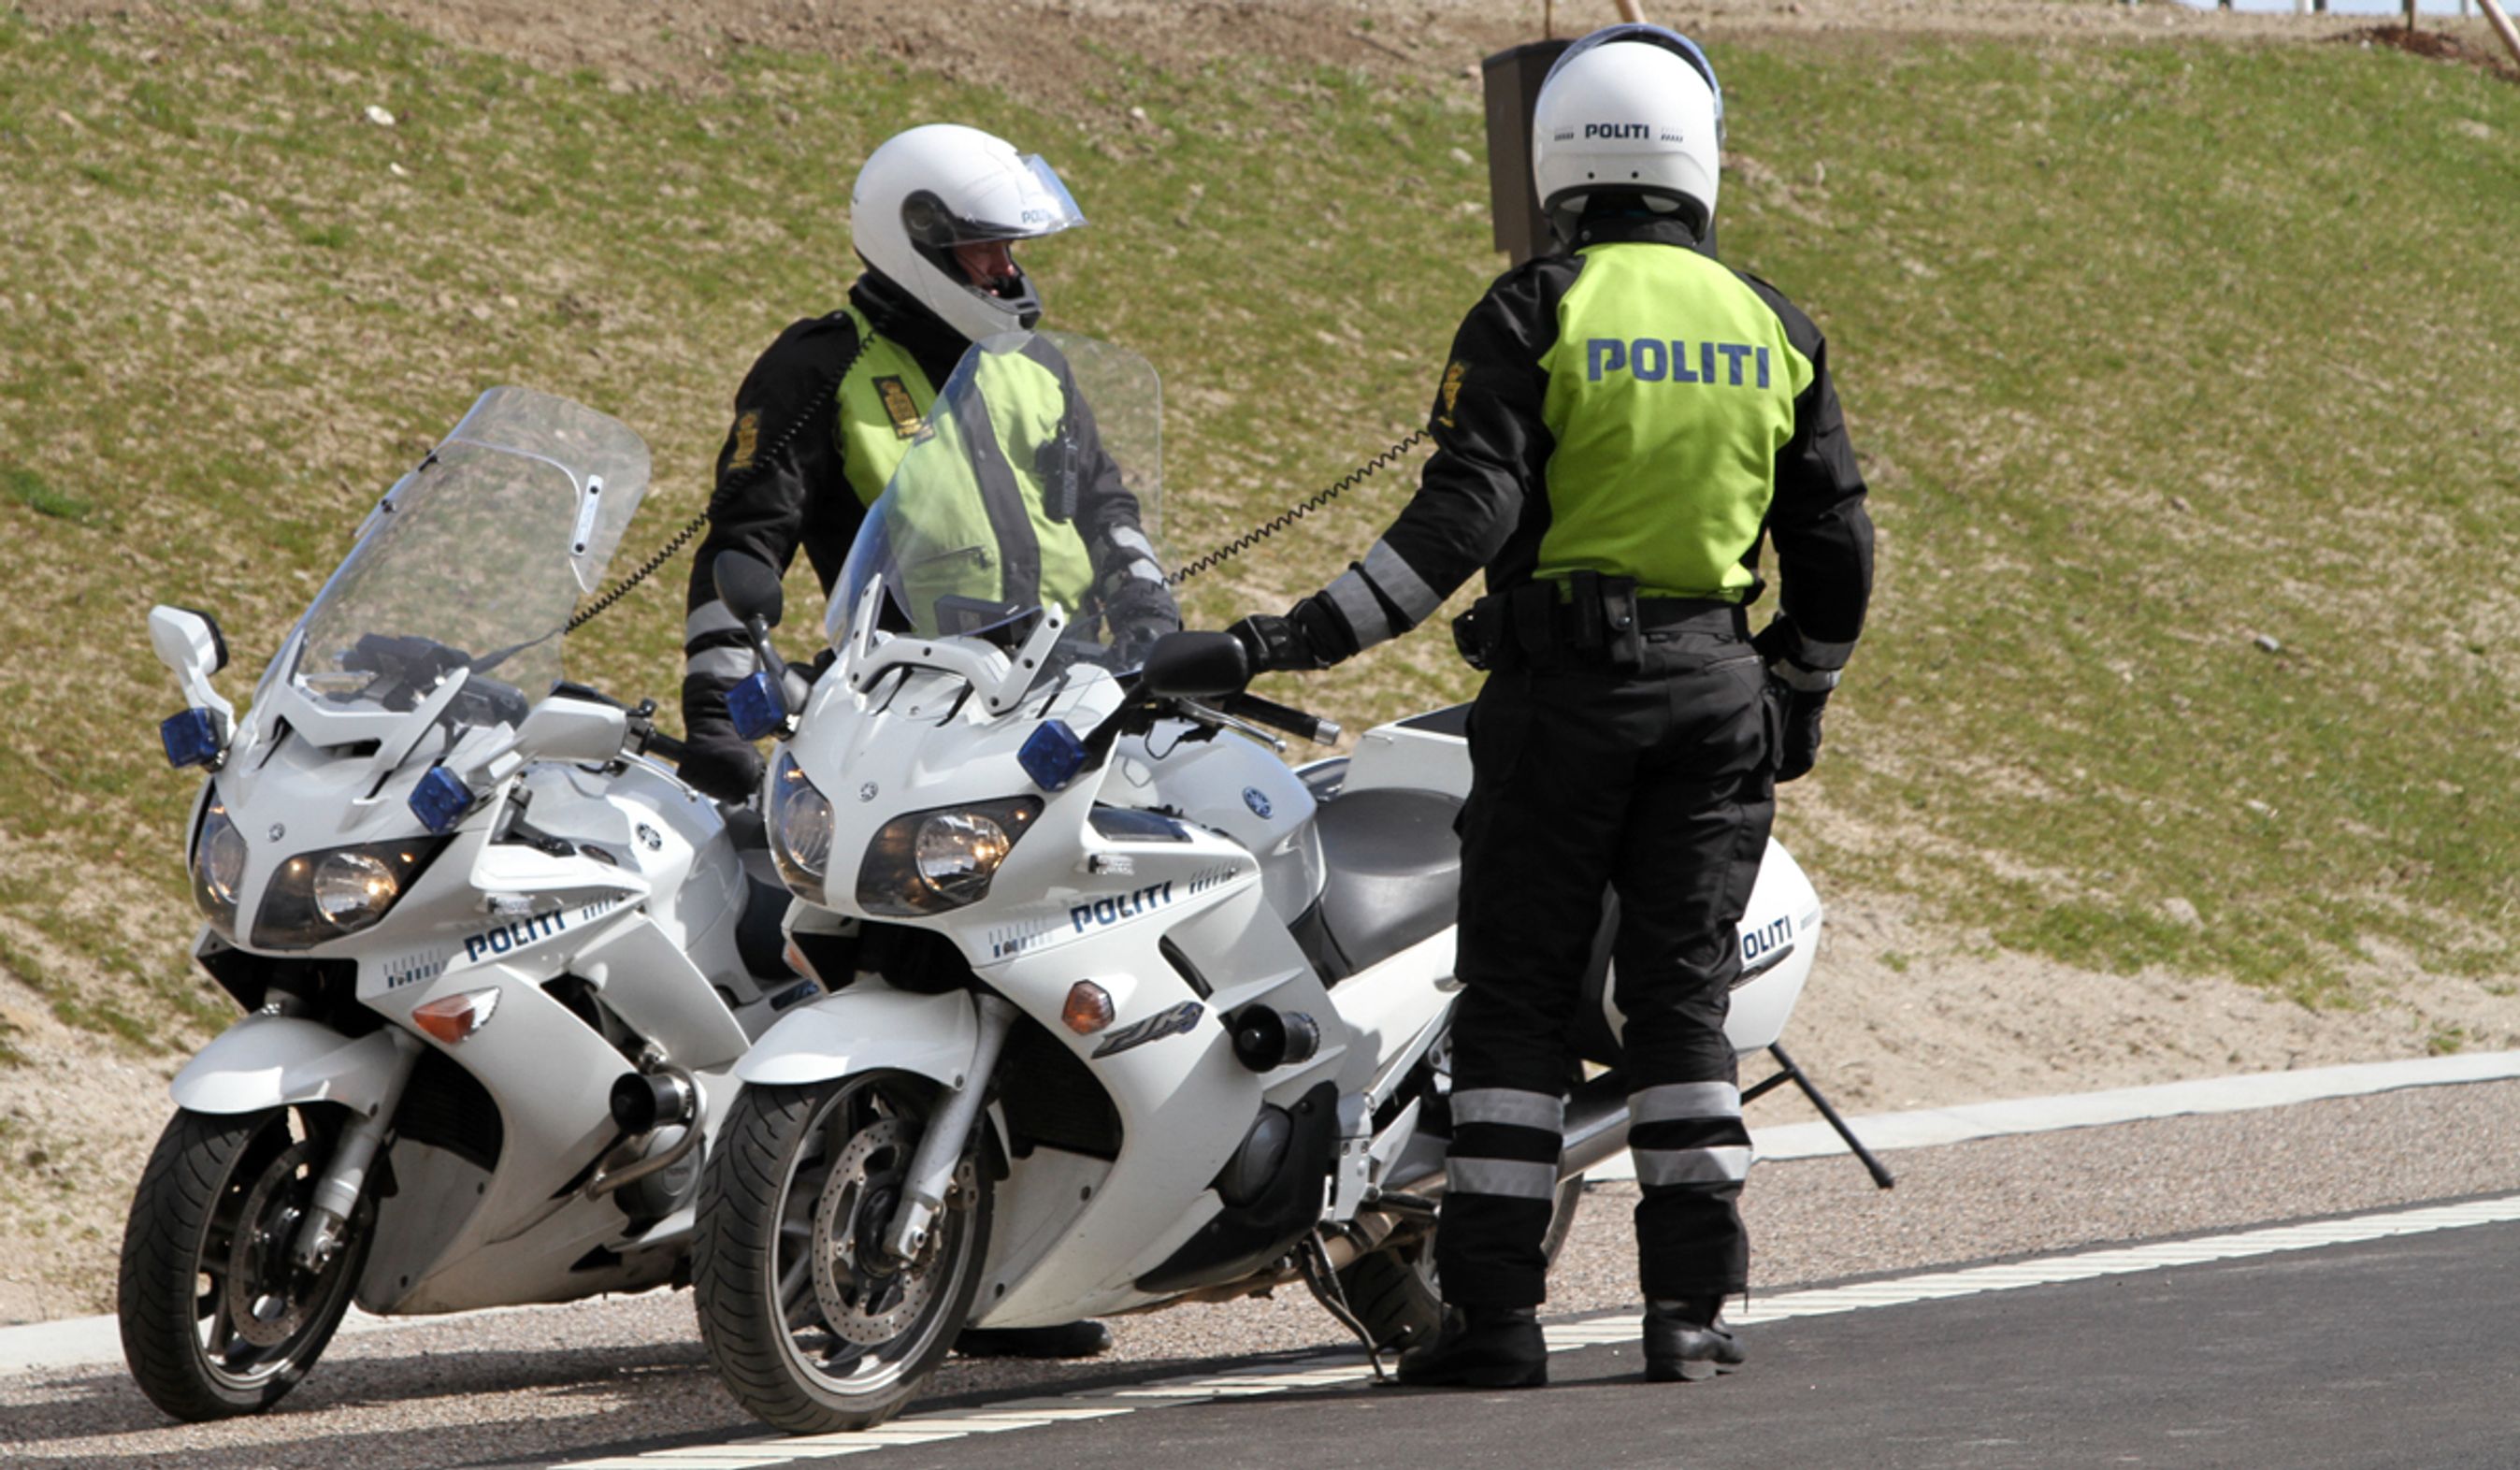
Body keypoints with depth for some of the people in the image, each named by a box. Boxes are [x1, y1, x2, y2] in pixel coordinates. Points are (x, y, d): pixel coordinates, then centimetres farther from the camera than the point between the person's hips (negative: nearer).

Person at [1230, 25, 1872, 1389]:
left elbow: (1466, 513, -15)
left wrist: (1310, 633, -13)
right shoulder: (1774, 329, 7)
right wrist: (1801, 697, 24)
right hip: (1719, 690, 3)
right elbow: (1834, 544, 11)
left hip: (1562, 681, -3)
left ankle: (1494, 1309, -3)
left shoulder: (1533, 316, -6)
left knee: (1516, 995, 1)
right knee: (1683, 991, 7)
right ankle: (1689, 1301, 2)